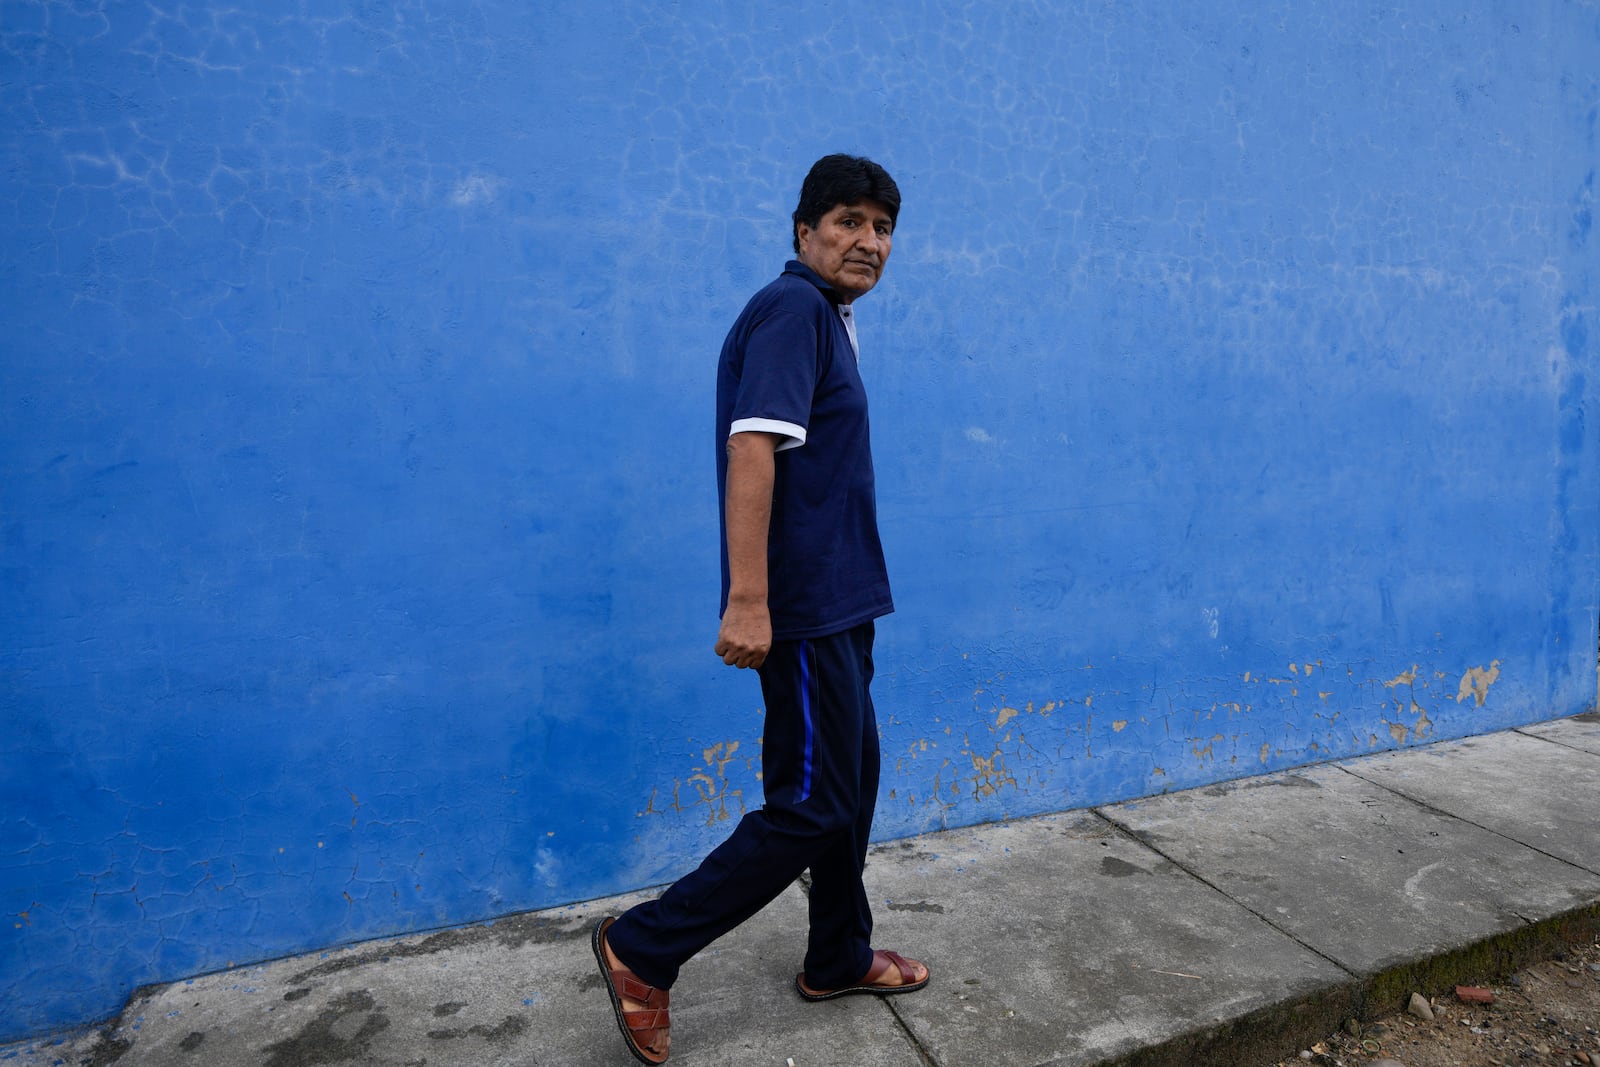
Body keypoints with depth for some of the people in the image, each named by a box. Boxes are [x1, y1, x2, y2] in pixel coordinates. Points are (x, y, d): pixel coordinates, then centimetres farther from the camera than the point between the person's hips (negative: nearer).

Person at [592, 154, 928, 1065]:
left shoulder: (827, 318, 18)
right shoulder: (794, 308, -13)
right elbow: (752, 446, -24)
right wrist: (747, 600, -30)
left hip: (836, 602, 10)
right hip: (803, 607, -10)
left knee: (850, 782, 18)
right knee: (811, 805, -3)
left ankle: (840, 959, 35)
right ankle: (644, 950, 10)